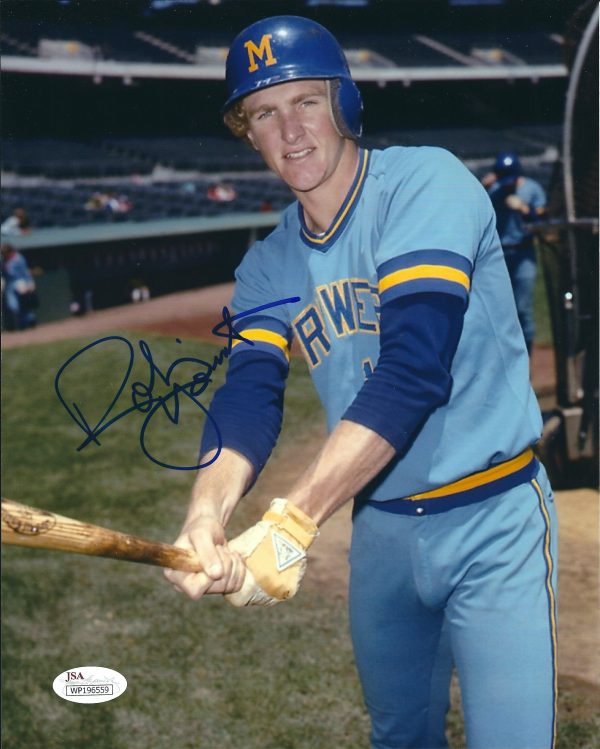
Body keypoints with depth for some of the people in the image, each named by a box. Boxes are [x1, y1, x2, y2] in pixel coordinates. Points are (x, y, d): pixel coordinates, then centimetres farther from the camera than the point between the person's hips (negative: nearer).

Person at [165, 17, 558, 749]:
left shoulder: (426, 183, -15)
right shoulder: (267, 268, 4)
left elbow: (413, 371, -27)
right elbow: (247, 398, -9)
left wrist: (292, 521, -34)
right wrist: (206, 516, -31)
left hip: (492, 522, -5)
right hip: (380, 526, 6)